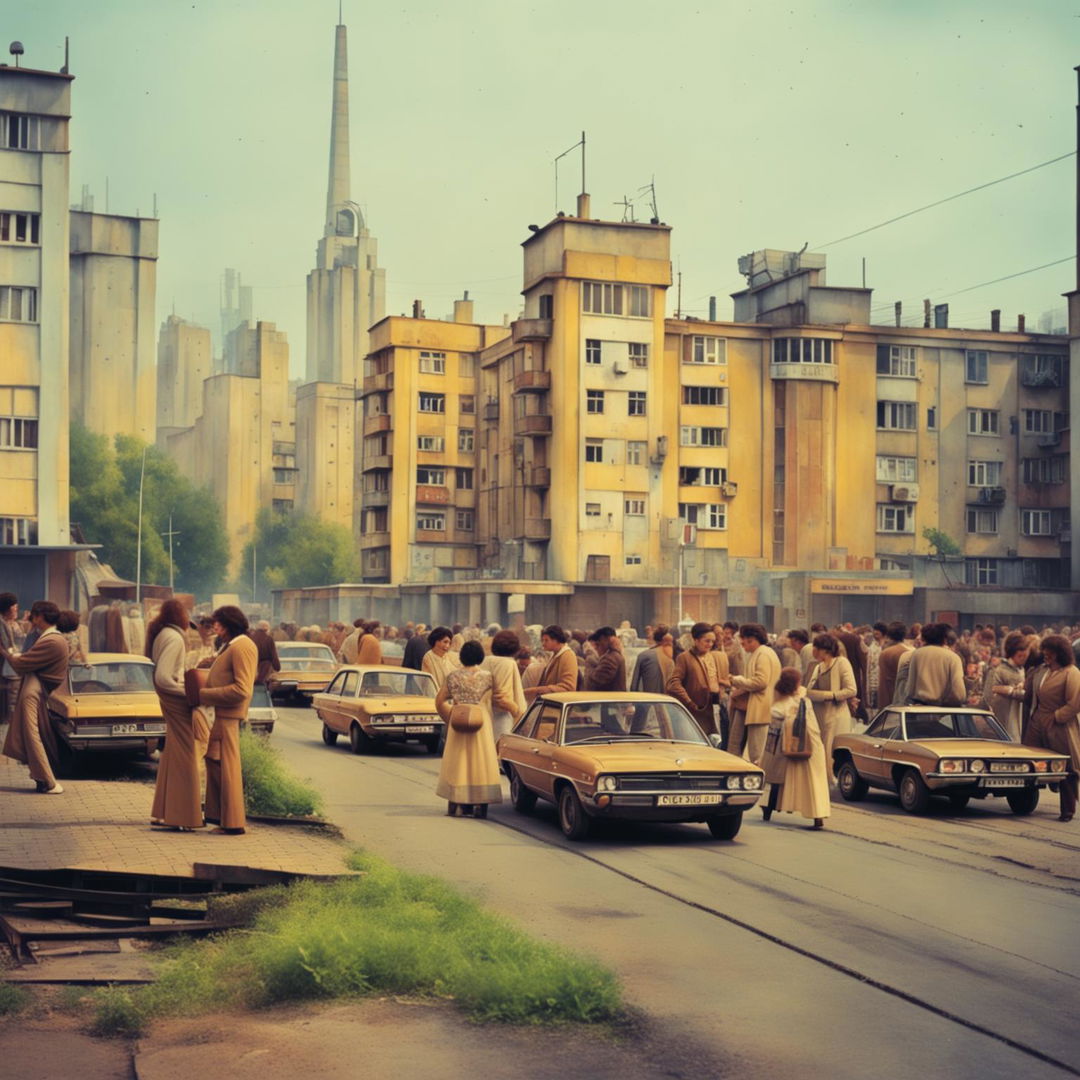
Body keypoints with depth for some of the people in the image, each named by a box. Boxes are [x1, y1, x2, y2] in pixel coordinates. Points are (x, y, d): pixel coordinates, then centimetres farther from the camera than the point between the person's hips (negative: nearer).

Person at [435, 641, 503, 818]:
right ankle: (479, 804, -2)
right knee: (480, 762, 2)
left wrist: (449, 717, 15)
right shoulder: (487, 677, -4)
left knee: (458, 763, 10)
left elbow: (439, 702, 2)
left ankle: (458, 803, 9)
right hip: (480, 723, -2)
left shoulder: (453, 676, 0)